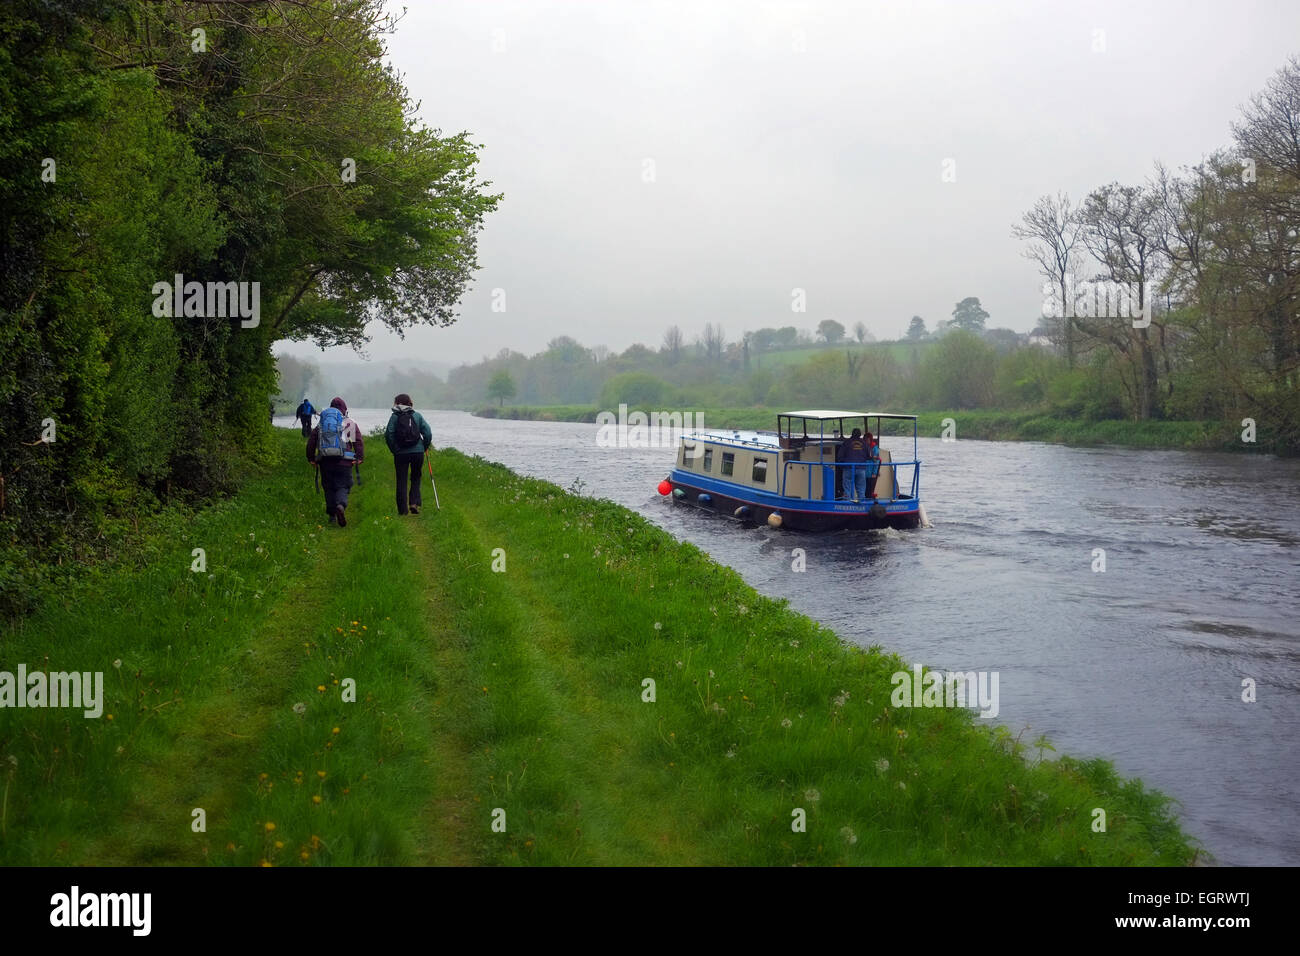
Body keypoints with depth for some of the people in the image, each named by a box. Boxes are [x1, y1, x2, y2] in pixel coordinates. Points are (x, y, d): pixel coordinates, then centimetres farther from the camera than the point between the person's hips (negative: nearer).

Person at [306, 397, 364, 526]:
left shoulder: (321, 425, 15)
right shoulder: (350, 424, 6)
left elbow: (311, 441, 12)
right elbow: (359, 441, -4)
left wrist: (311, 458, 17)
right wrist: (360, 457, -5)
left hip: (325, 461, 3)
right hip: (344, 461, -3)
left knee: (329, 487, 14)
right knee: (342, 487, -2)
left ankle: (332, 514, 16)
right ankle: (341, 505, -31)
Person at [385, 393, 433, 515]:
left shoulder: (395, 416, -1)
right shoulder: (417, 415, 4)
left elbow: (388, 434, -10)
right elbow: (428, 433, -1)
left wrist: (394, 449, 2)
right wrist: (424, 448, 11)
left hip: (401, 454, -1)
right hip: (417, 452, 1)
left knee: (401, 480, 7)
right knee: (416, 478, 18)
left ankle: (403, 510, 6)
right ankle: (414, 503, 3)